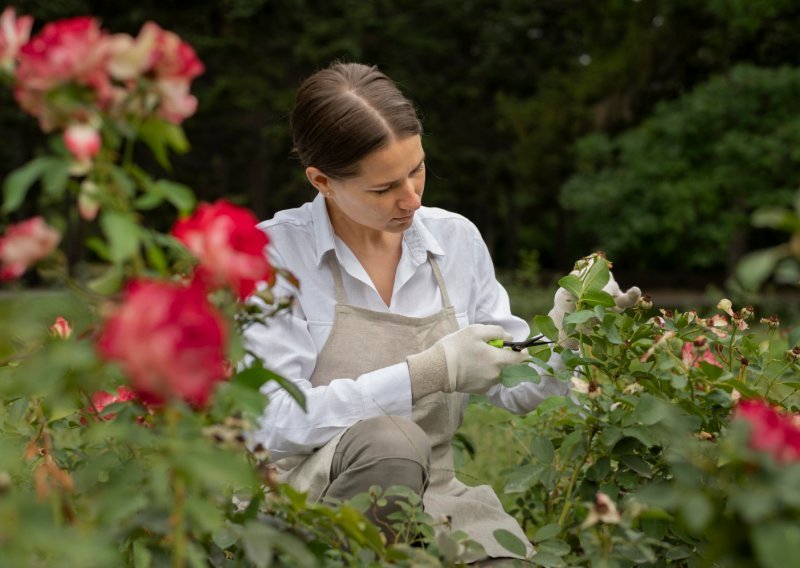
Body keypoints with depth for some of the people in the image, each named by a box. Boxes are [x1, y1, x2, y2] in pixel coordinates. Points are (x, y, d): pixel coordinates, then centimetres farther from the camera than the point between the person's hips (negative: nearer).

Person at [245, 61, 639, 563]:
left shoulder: (457, 239, 5)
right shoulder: (273, 252, -9)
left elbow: (514, 388, 11)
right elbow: (275, 420, -18)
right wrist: (429, 373, -23)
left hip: (430, 493, 4)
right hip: (303, 493, -3)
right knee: (392, 443, -34)